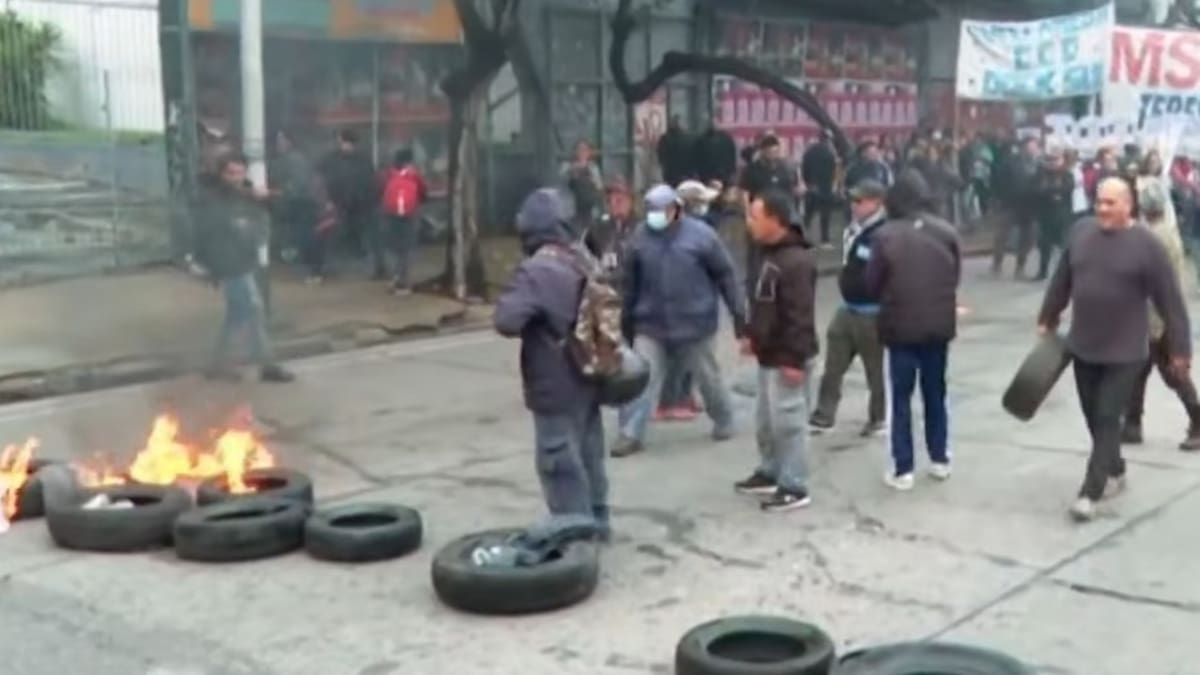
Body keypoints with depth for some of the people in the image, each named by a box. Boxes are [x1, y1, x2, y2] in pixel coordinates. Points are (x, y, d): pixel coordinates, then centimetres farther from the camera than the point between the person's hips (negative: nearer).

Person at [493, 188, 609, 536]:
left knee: (561, 465, 1)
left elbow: (506, 322, -28)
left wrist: (508, 299, -9)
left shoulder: (533, 272, -22)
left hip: (555, 389, -9)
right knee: (589, 455, 20)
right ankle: (595, 522, 32)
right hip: (587, 380, 9)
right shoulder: (580, 263, 5)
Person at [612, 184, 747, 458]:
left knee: (708, 378, 15)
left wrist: (738, 314, -3)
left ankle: (724, 421, 37)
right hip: (650, 326, 2)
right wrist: (627, 320, 12)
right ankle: (630, 435, 1)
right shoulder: (641, 237, -2)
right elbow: (631, 282, 8)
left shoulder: (700, 235, -10)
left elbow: (725, 275, -4)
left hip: (693, 324, -1)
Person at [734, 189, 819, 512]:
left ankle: (794, 487, 6)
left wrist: (794, 359, -25)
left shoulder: (796, 261, -22)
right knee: (766, 422, 19)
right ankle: (770, 473, 34)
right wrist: (753, 336, 23)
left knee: (788, 422, -2)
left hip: (786, 358, -10)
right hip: (769, 355, 10)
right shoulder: (771, 254, 10)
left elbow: (800, 315, -24)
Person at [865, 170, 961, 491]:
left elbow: (872, 283, -5)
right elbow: (956, 276, 8)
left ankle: (903, 470, 4)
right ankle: (940, 459, 26)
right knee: (935, 393, 18)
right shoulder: (947, 232, -3)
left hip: (901, 326, -3)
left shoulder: (886, 235, -14)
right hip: (939, 325, 3)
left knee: (901, 397, 4)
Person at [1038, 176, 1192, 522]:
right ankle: (1114, 472, 36)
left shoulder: (1146, 244, -15)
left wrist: (1180, 348, -9)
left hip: (1124, 352, -5)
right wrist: (1048, 317, 20)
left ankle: (1090, 492, -1)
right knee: (1094, 417, 15)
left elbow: (1170, 301, -11)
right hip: (1082, 346, 5)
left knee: (1107, 420, -4)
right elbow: (1062, 280, 13)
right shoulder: (1081, 231, -1)